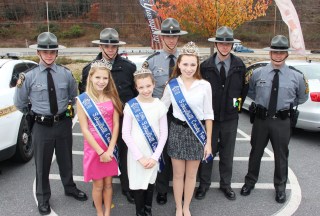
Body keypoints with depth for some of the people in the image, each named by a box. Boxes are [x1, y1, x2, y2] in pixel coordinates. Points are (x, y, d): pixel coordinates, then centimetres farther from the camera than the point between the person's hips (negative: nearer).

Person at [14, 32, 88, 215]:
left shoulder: (66, 74, -5)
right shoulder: (29, 76, -10)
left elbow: (74, 96, 13)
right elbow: (20, 103, 3)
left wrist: (67, 111, 8)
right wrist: (35, 115, 10)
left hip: (63, 124, 2)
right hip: (41, 126, -1)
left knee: (66, 159, 20)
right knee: (42, 164, 13)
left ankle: (70, 188, 44)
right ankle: (43, 198, 33)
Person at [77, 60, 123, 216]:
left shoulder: (112, 97, -2)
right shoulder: (83, 100, -10)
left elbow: (116, 125, -4)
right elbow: (84, 129, -12)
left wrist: (110, 149, -13)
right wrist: (101, 152, -14)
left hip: (110, 148, 3)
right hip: (93, 148, -2)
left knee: (108, 183, 15)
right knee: (98, 184, 12)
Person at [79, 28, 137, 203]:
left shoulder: (129, 67, -5)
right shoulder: (90, 68, -1)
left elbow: (136, 91, 1)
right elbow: (84, 93, 6)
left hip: (124, 118, 0)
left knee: (125, 154, 13)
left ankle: (127, 187, 31)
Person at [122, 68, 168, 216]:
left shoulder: (160, 105, -6)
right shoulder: (130, 106, -11)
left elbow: (164, 133, -2)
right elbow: (125, 134, -10)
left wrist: (155, 156, -9)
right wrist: (139, 157, -12)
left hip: (153, 154, 2)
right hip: (136, 153, -2)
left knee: (150, 182, 18)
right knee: (138, 184, 9)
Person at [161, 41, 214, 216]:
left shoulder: (205, 85, -6)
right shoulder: (172, 85, -4)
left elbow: (208, 115, -2)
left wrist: (208, 141, -1)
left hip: (197, 132, 0)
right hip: (177, 131, 0)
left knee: (191, 175, 13)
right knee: (178, 174, 11)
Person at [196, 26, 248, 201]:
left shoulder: (239, 66, 0)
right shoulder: (205, 65, -4)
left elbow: (244, 88, 11)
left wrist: (238, 104, 7)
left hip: (230, 117, 1)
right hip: (209, 116, -1)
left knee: (227, 153, 13)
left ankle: (225, 184, 30)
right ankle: (204, 184, 25)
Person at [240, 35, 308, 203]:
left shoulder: (296, 76, -6)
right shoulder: (258, 73, -5)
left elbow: (303, 97, 11)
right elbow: (250, 91, 14)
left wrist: (287, 105, 6)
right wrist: (261, 101, 6)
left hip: (282, 121, 0)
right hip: (261, 118, 1)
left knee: (281, 155, 13)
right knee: (256, 152, 15)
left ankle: (280, 187, 34)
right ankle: (250, 182, 35)